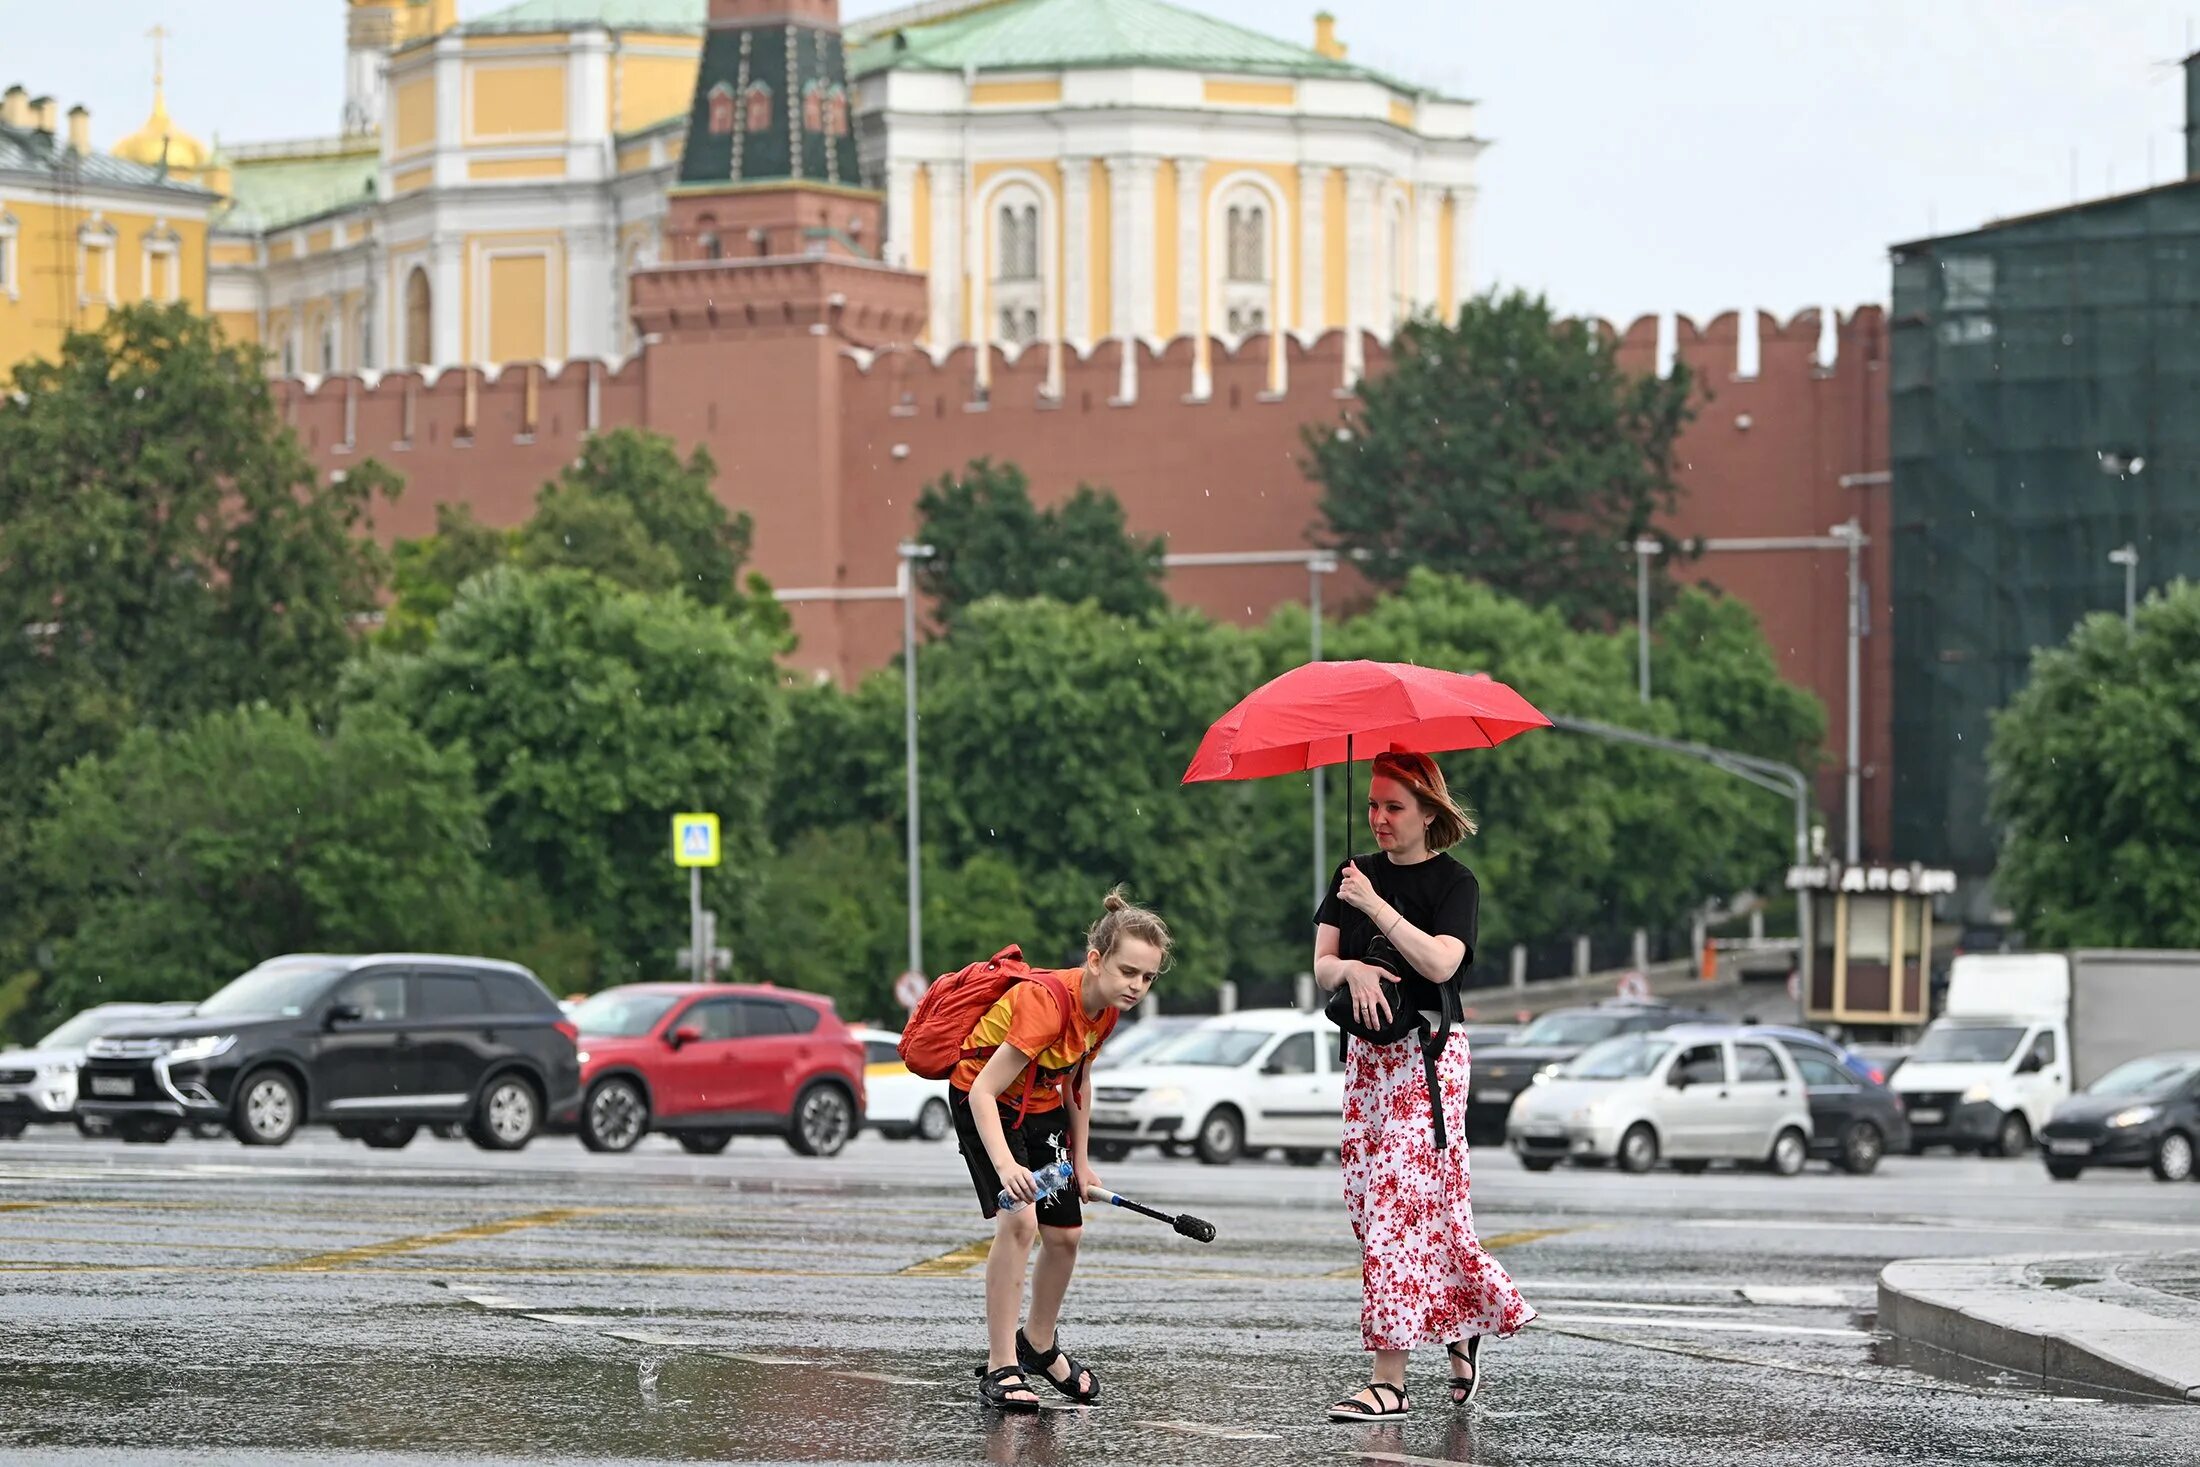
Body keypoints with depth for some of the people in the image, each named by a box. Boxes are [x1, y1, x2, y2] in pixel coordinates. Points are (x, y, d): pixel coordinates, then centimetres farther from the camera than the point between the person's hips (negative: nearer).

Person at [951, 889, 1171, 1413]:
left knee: (1065, 1233, 9)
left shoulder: (1105, 1009, -11)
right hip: (985, 1101, -8)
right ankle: (1000, 1369, -21)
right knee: (1019, 1219, -25)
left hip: (1042, 1105, 8)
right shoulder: (1047, 1001, -36)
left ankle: (1040, 1345, 36)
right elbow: (984, 1091, -39)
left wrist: (1080, 1158, 12)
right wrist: (1005, 1165, -52)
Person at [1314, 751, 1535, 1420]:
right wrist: (1352, 970, -14)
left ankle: (1389, 1377, -15)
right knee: (1367, 1200, 1)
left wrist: (1376, 907, -20)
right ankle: (1464, 1326, 16)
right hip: (1368, 1055, 6)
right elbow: (1321, 964, 8)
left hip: (1428, 1054, -6)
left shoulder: (1453, 883, -3)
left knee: (1402, 1203, -13)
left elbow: (1441, 963, -18)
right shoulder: (1355, 874, 13)